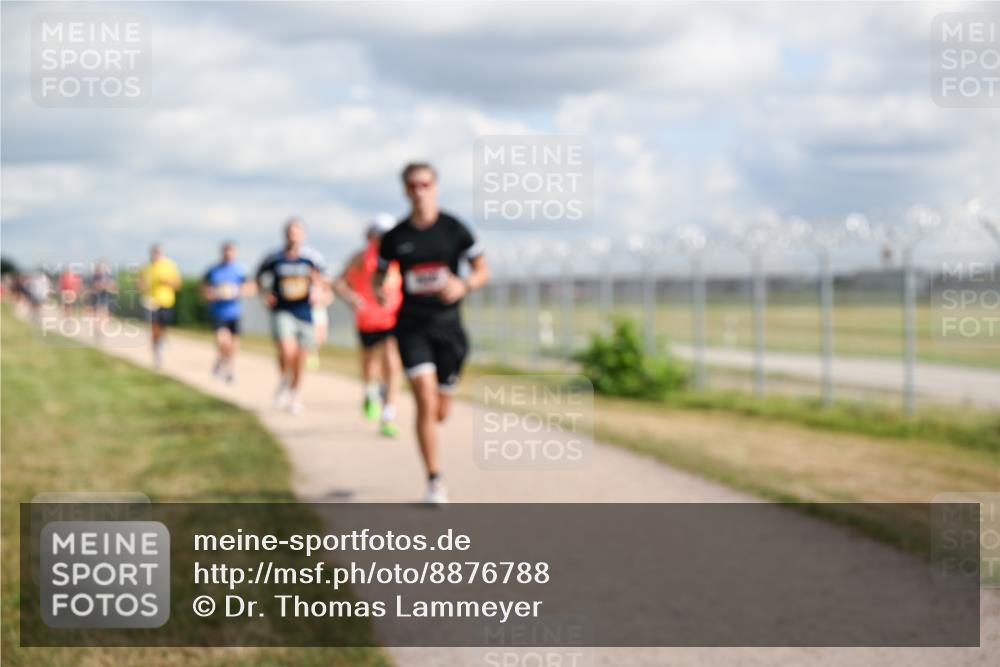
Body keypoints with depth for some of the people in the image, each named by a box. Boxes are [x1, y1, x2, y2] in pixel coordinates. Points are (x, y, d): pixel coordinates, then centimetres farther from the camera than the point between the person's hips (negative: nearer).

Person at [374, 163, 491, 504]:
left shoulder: (454, 229, -2)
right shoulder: (395, 238, 0)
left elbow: (483, 271, 2)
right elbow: (379, 276, 13)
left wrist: (463, 286, -19)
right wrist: (379, 292, -10)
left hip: (447, 323, 1)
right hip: (412, 325, -1)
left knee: (440, 412, 8)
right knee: (425, 402, -15)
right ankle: (435, 481, -6)